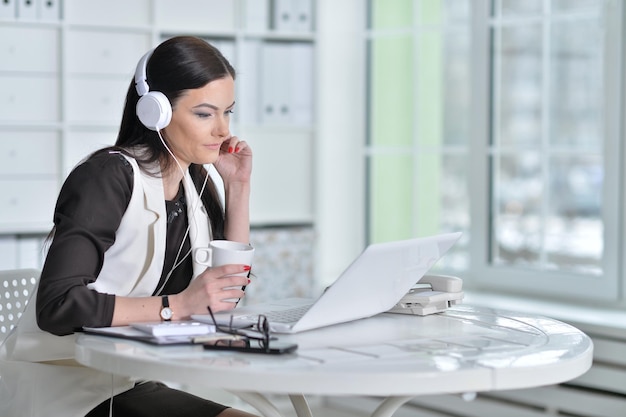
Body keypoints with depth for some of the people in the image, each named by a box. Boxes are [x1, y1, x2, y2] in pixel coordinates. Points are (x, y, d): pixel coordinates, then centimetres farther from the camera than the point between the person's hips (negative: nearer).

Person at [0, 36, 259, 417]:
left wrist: (238, 186, 2)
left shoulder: (195, 179, 7)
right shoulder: (110, 176, -17)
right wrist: (177, 306, -29)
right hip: (63, 384, -8)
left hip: (130, 382, 8)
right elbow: (57, 306, -26)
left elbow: (229, 293, 9)